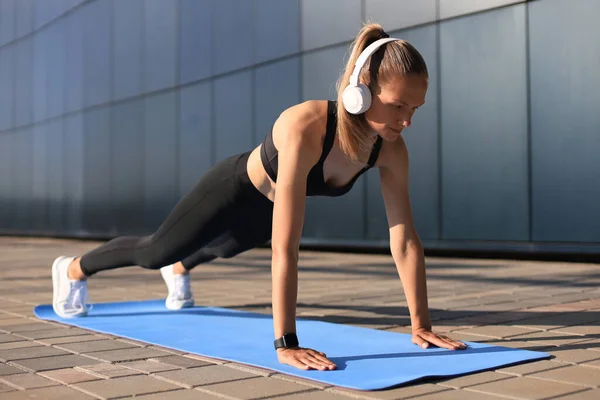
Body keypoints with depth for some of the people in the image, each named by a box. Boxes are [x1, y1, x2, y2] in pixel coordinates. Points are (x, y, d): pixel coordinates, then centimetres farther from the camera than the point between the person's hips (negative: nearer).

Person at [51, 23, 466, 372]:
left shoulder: (390, 148, -27)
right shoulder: (304, 128, -46)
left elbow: (406, 239, -22)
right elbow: (285, 247, -48)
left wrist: (422, 325, -22)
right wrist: (286, 344, -47)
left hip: (267, 210, 6)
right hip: (232, 191, -6)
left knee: (220, 251, 37)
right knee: (153, 251, 18)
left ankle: (178, 271, 73)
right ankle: (72, 269, 48)